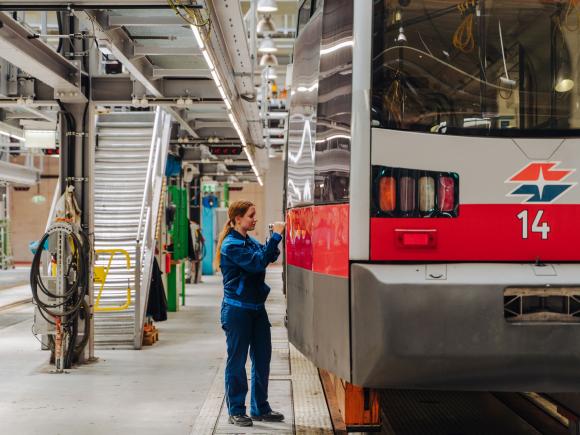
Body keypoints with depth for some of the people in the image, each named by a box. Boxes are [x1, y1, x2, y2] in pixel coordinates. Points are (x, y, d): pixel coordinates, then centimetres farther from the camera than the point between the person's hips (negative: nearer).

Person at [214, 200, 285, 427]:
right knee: (237, 360, 2)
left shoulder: (250, 241, 12)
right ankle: (236, 411, 13)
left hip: (257, 308, 8)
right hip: (237, 310, -8)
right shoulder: (231, 244, -14)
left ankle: (260, 408, 23)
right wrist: (275, 237, -22)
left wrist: (277, 238, -6)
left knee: (262, 359, 12)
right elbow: (257, 262, -24)